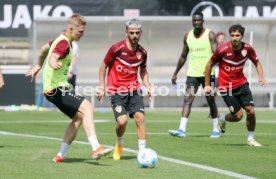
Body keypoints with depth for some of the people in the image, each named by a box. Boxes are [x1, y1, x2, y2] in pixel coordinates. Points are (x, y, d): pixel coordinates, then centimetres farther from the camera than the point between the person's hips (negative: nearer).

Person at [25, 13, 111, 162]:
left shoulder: (61, 39, 15)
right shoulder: (64, 44, -17)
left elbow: (44, 48, 32)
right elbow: (52, 57, -36)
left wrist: (38, 66, 46)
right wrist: (54, 64, -59)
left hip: (58, 86, 11)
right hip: (56, 88, -11)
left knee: (78, 117, 10)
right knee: (86, 106, -23)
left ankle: (61, 155, 11)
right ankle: (95, 148, -32)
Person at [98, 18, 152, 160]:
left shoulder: (142, 52, 3)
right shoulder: (117, 48, -10)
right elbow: (103, 66, 1)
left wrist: (147, 86, 5)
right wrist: (102, 87, -3)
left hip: (134, 89, 4)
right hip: (116, 90, -4)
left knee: (140, 117, -12)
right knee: (122, 120, -15)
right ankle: (119, 145, 16)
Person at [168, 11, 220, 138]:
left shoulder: (210, 35, -5)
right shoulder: (188, 36, 8)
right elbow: (183, 56, 17)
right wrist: (175, 73, 16)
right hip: (192, 74, 3)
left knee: (211, 100, 8)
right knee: (187, 99, -10)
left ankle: (216, 130, 19)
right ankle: (182, 130, -18)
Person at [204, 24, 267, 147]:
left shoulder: (247, 49, -9)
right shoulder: (223, 50, -18)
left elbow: (257, 63, 7)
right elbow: (209, 65, -6)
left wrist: (261, 77, -12)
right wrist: (207, 85, -5)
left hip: (241, 83, 3)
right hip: (226, 86, -3)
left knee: (251, 111, -8)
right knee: (238, 115, -7)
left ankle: (250, 138, 12)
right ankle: (223, 119, 28)